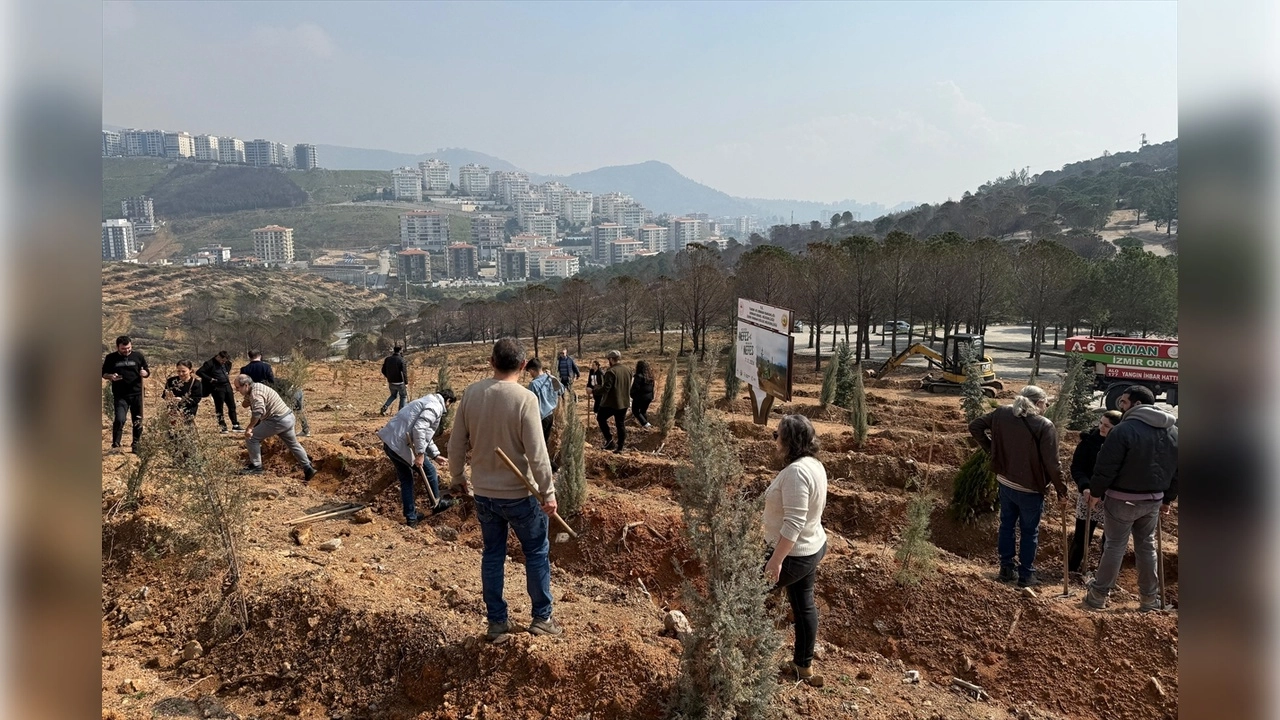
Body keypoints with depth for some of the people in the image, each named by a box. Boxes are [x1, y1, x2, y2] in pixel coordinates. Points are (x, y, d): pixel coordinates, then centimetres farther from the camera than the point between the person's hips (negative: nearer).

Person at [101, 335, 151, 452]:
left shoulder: (138, 356, 3)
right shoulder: (111, 358, 2)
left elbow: (148, 372, 9)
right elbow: (104, 374, 10)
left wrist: (144, 373, -14)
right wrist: (111, 376, -12)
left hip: (137, 394, 1)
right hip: (120, 396, -1)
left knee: (138, 421, 7)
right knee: (119, 419, -14)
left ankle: (136, 445, 20)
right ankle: (115, 445, -1)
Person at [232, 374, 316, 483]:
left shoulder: (255, 393, -20)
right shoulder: (256, 387, 11)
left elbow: (258, 411, -37)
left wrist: (249, 427, -33)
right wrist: (247, 398, -1)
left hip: (278, 421, -11)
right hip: (288, 417, 11)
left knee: (251, 438, -4)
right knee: (293, 444, 22)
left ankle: (256, 466, 7)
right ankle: (308, 469, 29)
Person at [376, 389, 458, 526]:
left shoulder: (428, 402, 24)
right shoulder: (436, 406, -9)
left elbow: (426, 434, 30)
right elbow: (419, 429, -23)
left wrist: (435, 455, 30)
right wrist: (420, 454, -21)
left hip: (390, 442, 10)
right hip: (402, 445, -10)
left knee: (406, 479, 19)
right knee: (429, 471, 12)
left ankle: (411, 517, 27)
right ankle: (437, 504, 29)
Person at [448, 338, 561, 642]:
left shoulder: (471, 393, -5)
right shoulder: (525, 399, -19)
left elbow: (456, 444, 1)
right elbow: (537, 454, -19)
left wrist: (458, 477, 16)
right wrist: (548, 492, -9)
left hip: (483, 493, 4)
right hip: (520, 494, -4)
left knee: (492, 555, 17)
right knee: (536, 553, 14)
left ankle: (497, 622, 26)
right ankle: (542, 617, 24)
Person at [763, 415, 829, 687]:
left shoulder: (797, 471, -29)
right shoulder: (814, 465, 3)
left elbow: (793, 523, -32)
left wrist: (776, 560, -28)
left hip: (794, 554, -9)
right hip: (812, 548, 9)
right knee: (804, 604, 20)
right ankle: (804, 666, 34)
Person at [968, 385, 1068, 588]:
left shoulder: (1002, 414, -6)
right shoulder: (1045, 426, -20)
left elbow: (975, 427, 2)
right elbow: (1052, 465, -19)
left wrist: (990, 449, 7)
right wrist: (1062, 492, -8)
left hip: (1005, 483, 5)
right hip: (1030, 489, -5)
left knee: (1007, 525, 19)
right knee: (1030, 532, 13)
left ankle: (1006, 569, 30)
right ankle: (1026, 575, 24)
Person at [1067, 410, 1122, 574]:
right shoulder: (1089, 440, -9)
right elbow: (1076, 468, -10)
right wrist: (1085, 486, -26)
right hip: (1089, 496, -1)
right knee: (1082, 536, 6)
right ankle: (1071, 570, 24)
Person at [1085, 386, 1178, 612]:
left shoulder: (1125, 429, -19)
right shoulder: (1174, 432, 5)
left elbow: (1106, 467, -19)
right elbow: (1177, 471, 12)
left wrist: (1095, 492, -6)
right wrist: (1167, 499, 21)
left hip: (1122, 499, -6)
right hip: (1153, 500, 6)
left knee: (1114, 546, 3)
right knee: (1147, 546, 18)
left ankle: (1098, 595, 12)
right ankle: (1150, 599, 25)